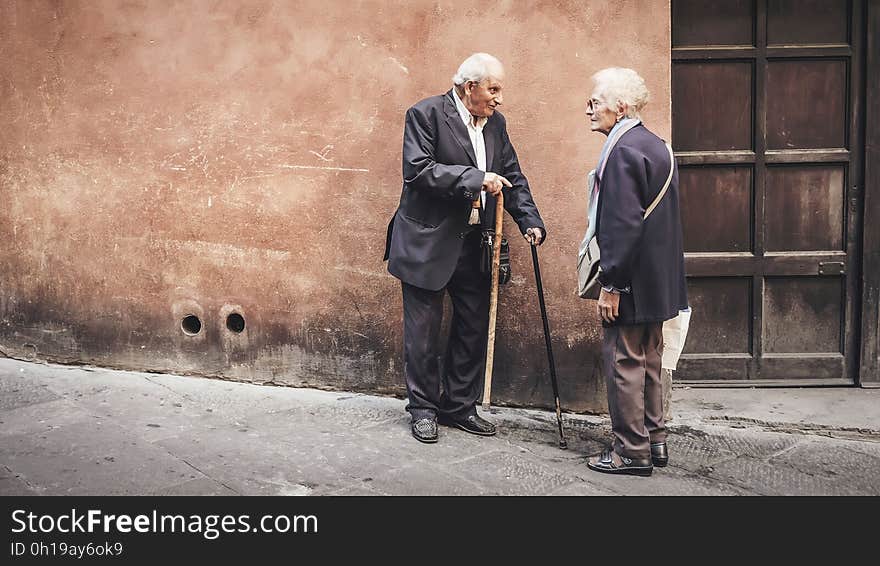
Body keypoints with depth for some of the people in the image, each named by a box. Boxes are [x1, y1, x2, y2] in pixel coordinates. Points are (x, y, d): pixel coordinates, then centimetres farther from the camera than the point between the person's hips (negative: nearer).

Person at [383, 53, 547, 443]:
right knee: (423, 330, 3)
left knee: (474, 328, 11)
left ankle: (459, 406, 25)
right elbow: (419, 169, -21)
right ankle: (423, 409, 18)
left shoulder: (495, 123, 10)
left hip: (475, 245, 6)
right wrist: (476, 178, -25)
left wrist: (530, 221, -2)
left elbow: (513, 177, 12)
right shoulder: (425, 114, -10)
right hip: (428, 243, -6)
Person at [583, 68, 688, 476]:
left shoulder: (623, 151, -18)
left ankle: (632, 452, 7)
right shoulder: (656, 146, 12)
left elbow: (624, 224, -24)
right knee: (648, 362, 17)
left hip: (632, 283, -10)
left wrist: (611, 285, -20)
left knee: (624, 363, 0)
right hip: (658, 280, 10)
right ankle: (654, 441, 27)